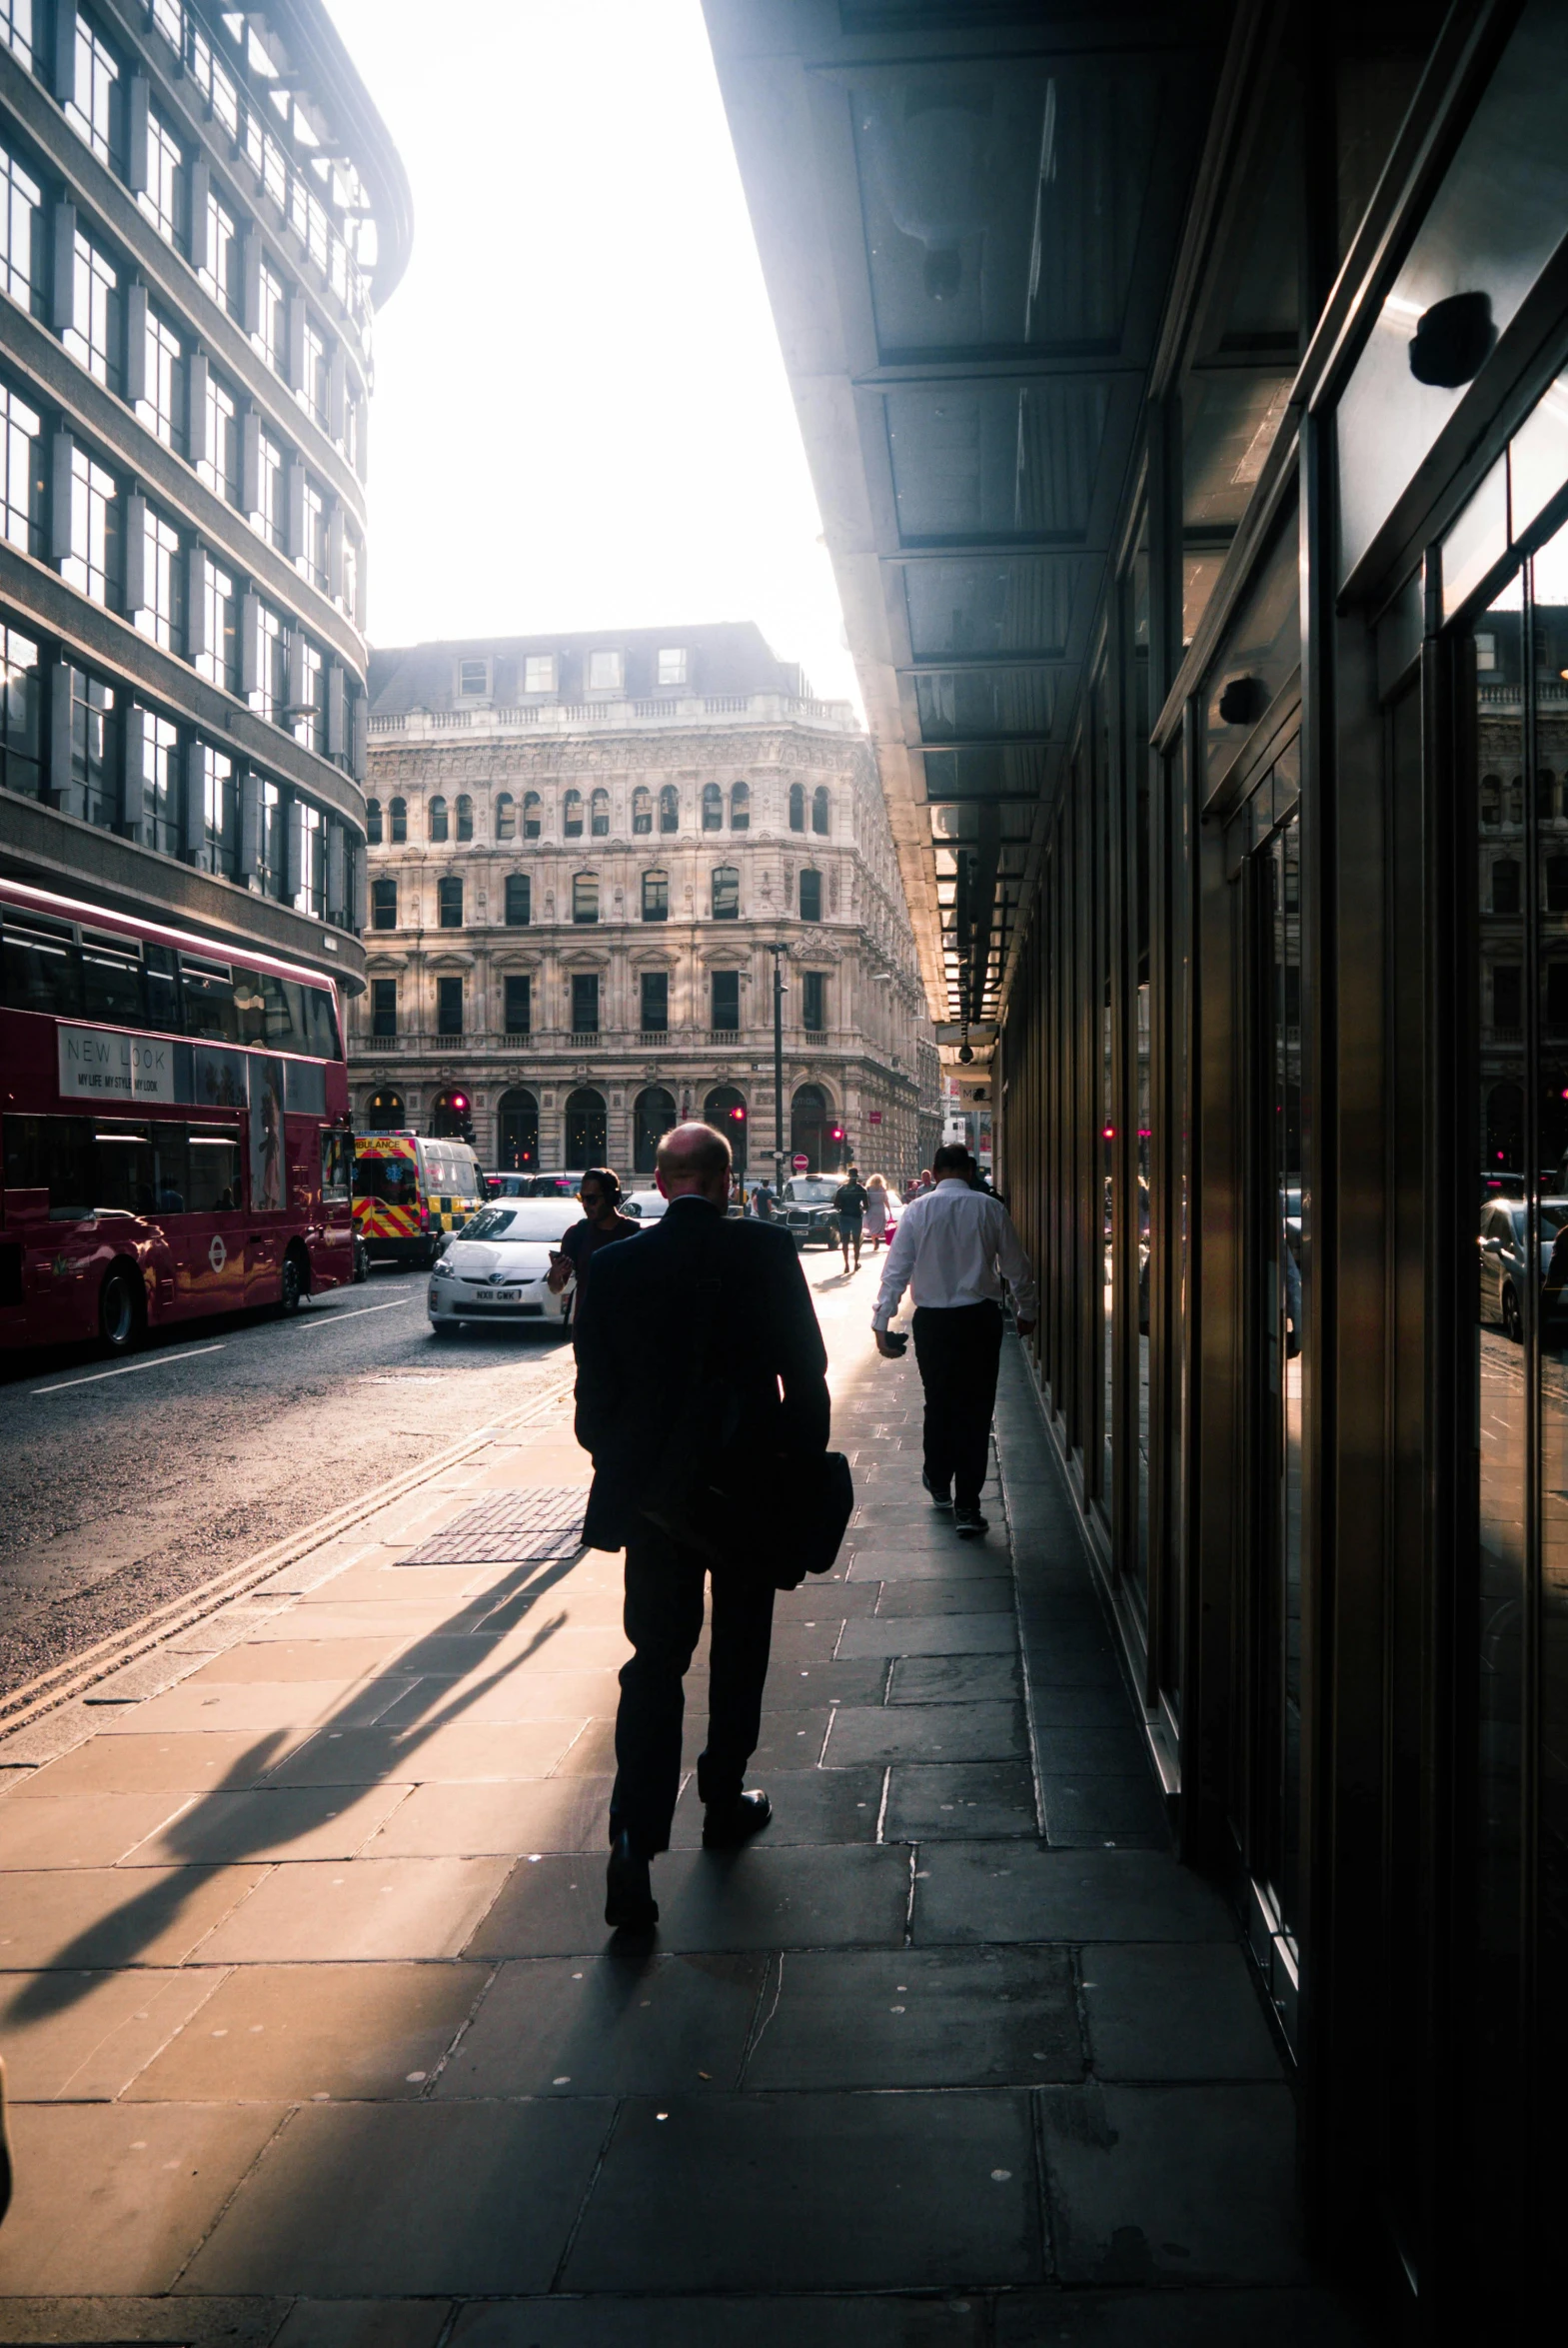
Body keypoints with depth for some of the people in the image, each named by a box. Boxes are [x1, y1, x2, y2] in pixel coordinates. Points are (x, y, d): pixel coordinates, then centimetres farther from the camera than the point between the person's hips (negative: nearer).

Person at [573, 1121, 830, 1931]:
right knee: (738, 1651, 18)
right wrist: (808, 1466, 4)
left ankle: (635, 1838, -8)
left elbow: (594, 1389, -1)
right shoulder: (767, 1251, -9)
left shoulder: (613, 1266, -5)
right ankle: (724, 1802, 31)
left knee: (654, 1661, 5)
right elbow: (806, 1371, -7)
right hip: (751, 1484, -1)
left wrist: (618, 1467, 13)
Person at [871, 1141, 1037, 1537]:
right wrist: (1026, 1312, 21)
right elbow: (1017, 1269, 6)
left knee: (938, 1402, 19)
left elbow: (896, 1270, -3)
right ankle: (966, 1506, 2)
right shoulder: (990, 1208, -2)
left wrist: (882, 1324, 2)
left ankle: (938, 1482, 37)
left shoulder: (917, 1210, -2)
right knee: (975, 1410, 3)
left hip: (933, 1321, 1)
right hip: (981, 1318, -1)